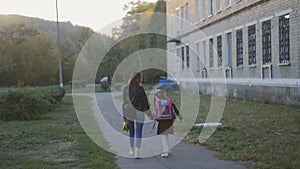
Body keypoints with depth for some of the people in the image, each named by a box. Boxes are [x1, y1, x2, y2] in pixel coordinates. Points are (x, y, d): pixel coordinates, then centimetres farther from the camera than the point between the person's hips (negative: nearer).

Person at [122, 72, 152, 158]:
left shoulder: (125, 88, -2)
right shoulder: (140, 89, -15)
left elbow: (124, 102, 2)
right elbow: (145, 102, -9)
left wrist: (124, 114, 10)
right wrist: (149, 114, 0)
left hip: (128, 113, 4)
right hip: (139, 113, -4)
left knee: (131, 132, 20)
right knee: (138, 133, 1)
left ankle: (132, 150, 30)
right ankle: (137, 152, -9)